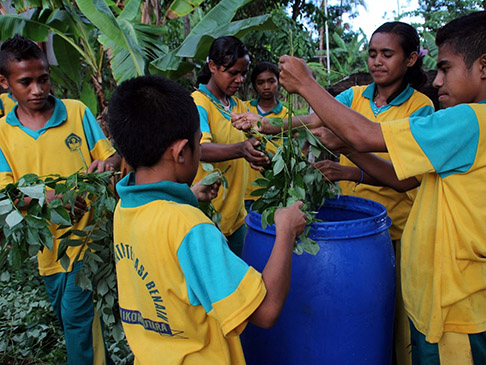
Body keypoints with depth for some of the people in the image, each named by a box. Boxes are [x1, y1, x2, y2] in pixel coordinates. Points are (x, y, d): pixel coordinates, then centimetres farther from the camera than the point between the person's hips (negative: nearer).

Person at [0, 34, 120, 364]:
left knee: (77, 316, -5)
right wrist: (46, 194, -28)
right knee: (68, 317, 19)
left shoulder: (77, 112, -3)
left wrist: (107, 164, -25)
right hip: (48, 246, 4)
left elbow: (112, 155, 0)